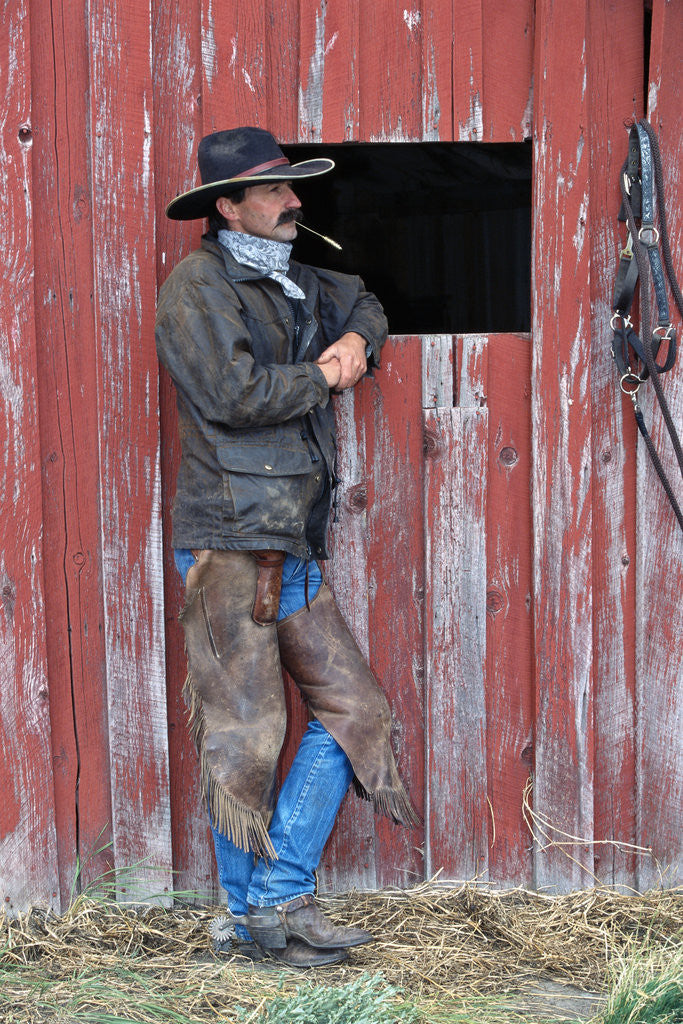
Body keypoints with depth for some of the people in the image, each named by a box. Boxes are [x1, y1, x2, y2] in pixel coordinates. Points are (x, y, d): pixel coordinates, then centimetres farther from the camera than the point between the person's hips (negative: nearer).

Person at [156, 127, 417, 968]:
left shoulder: (291, 282, 18)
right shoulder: (197, 286, -7)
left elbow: (362, 303, 37)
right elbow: (233, 393, -20)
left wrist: (356, 341, 13)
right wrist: (322, 378, -5)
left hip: (293, 551, 9)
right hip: (230, 547, -9)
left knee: (352, 709, 6)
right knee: (243, 735, -3)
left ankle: (281, 895, 12)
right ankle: (256, 915, 9)